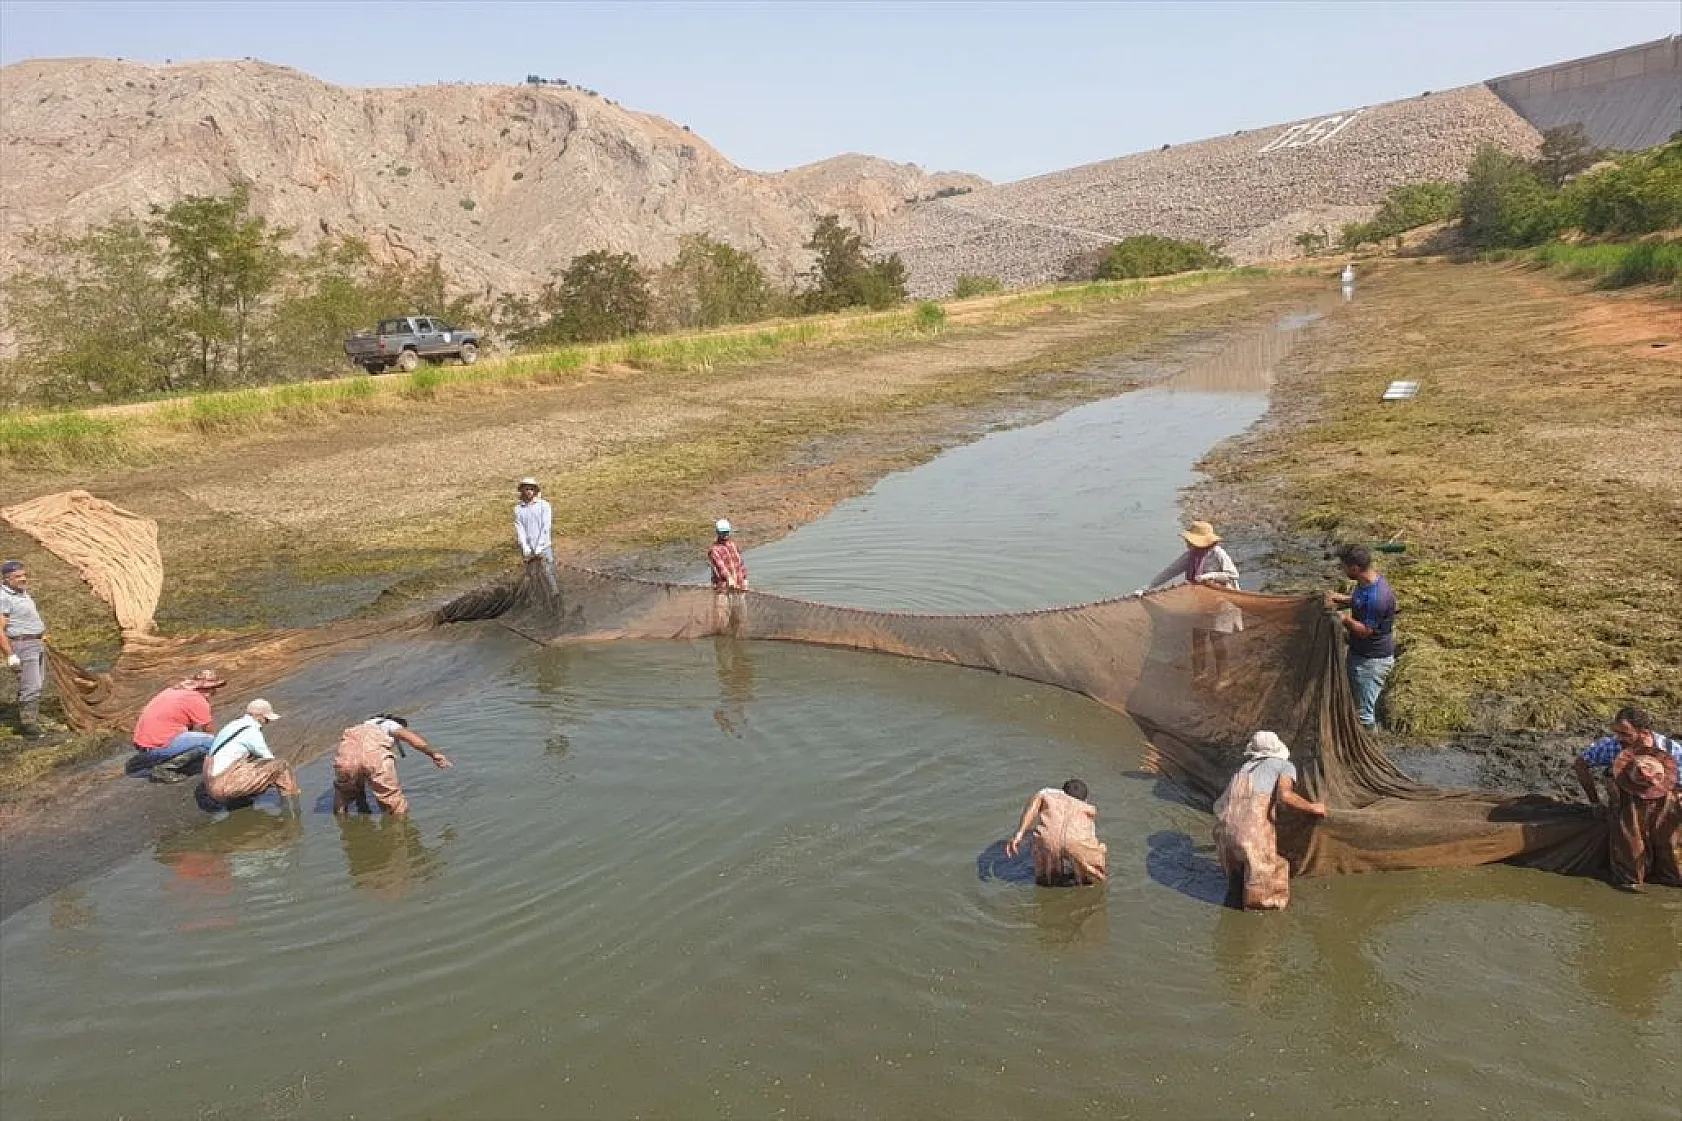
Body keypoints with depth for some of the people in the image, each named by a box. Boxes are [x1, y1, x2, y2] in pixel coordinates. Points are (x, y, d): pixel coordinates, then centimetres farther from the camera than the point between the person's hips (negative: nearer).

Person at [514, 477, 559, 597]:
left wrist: (538, 548, -12)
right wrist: (525, 548, -11)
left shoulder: (544, 505, -1)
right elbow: (519, 529, 1)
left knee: (548, 575, -5)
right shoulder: (518, 508, 7)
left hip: (544, 547, -3)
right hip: (528, 550, 3)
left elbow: (546, 527, -6)